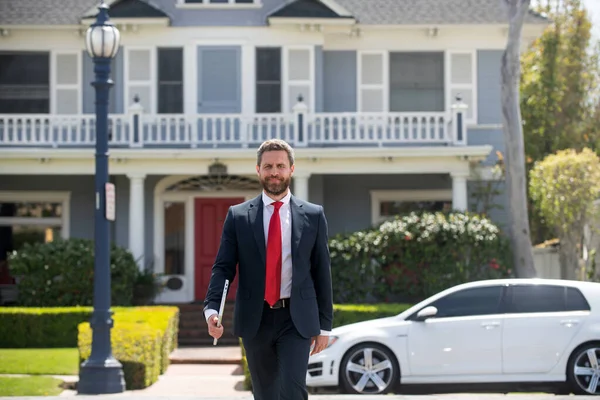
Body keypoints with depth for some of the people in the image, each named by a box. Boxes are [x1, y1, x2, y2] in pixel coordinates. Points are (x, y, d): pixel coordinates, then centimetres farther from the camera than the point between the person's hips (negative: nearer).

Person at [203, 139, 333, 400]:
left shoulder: (313, 216, 4)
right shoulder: (238, 216, 4)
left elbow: (322, 272, 6)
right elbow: (223, 267, -1)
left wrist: (324, 324, 4)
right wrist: (212, 309, -18)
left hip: (296, 320, -1)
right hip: (255, 320, 1)